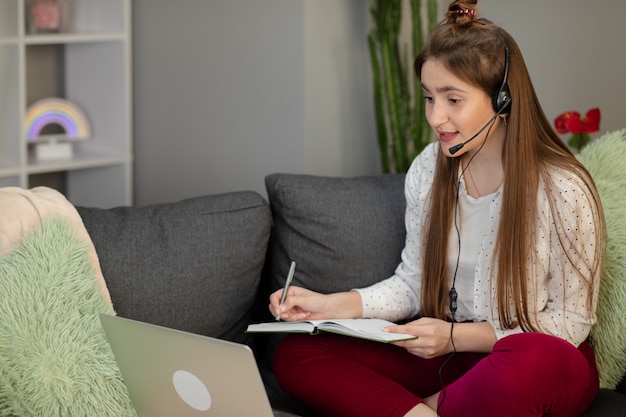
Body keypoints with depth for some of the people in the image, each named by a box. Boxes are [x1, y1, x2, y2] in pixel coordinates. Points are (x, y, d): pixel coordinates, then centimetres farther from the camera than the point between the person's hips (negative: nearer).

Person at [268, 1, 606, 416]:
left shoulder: (563, 190, -16)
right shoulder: (427, 170, 0)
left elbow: (570, 321, -9)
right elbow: (413, 284, 8)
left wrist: (458, 336, -18)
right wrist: (333, 305, -9)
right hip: (451, 349, 5)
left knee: (532, 363, -43)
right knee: (296, 355, -12)